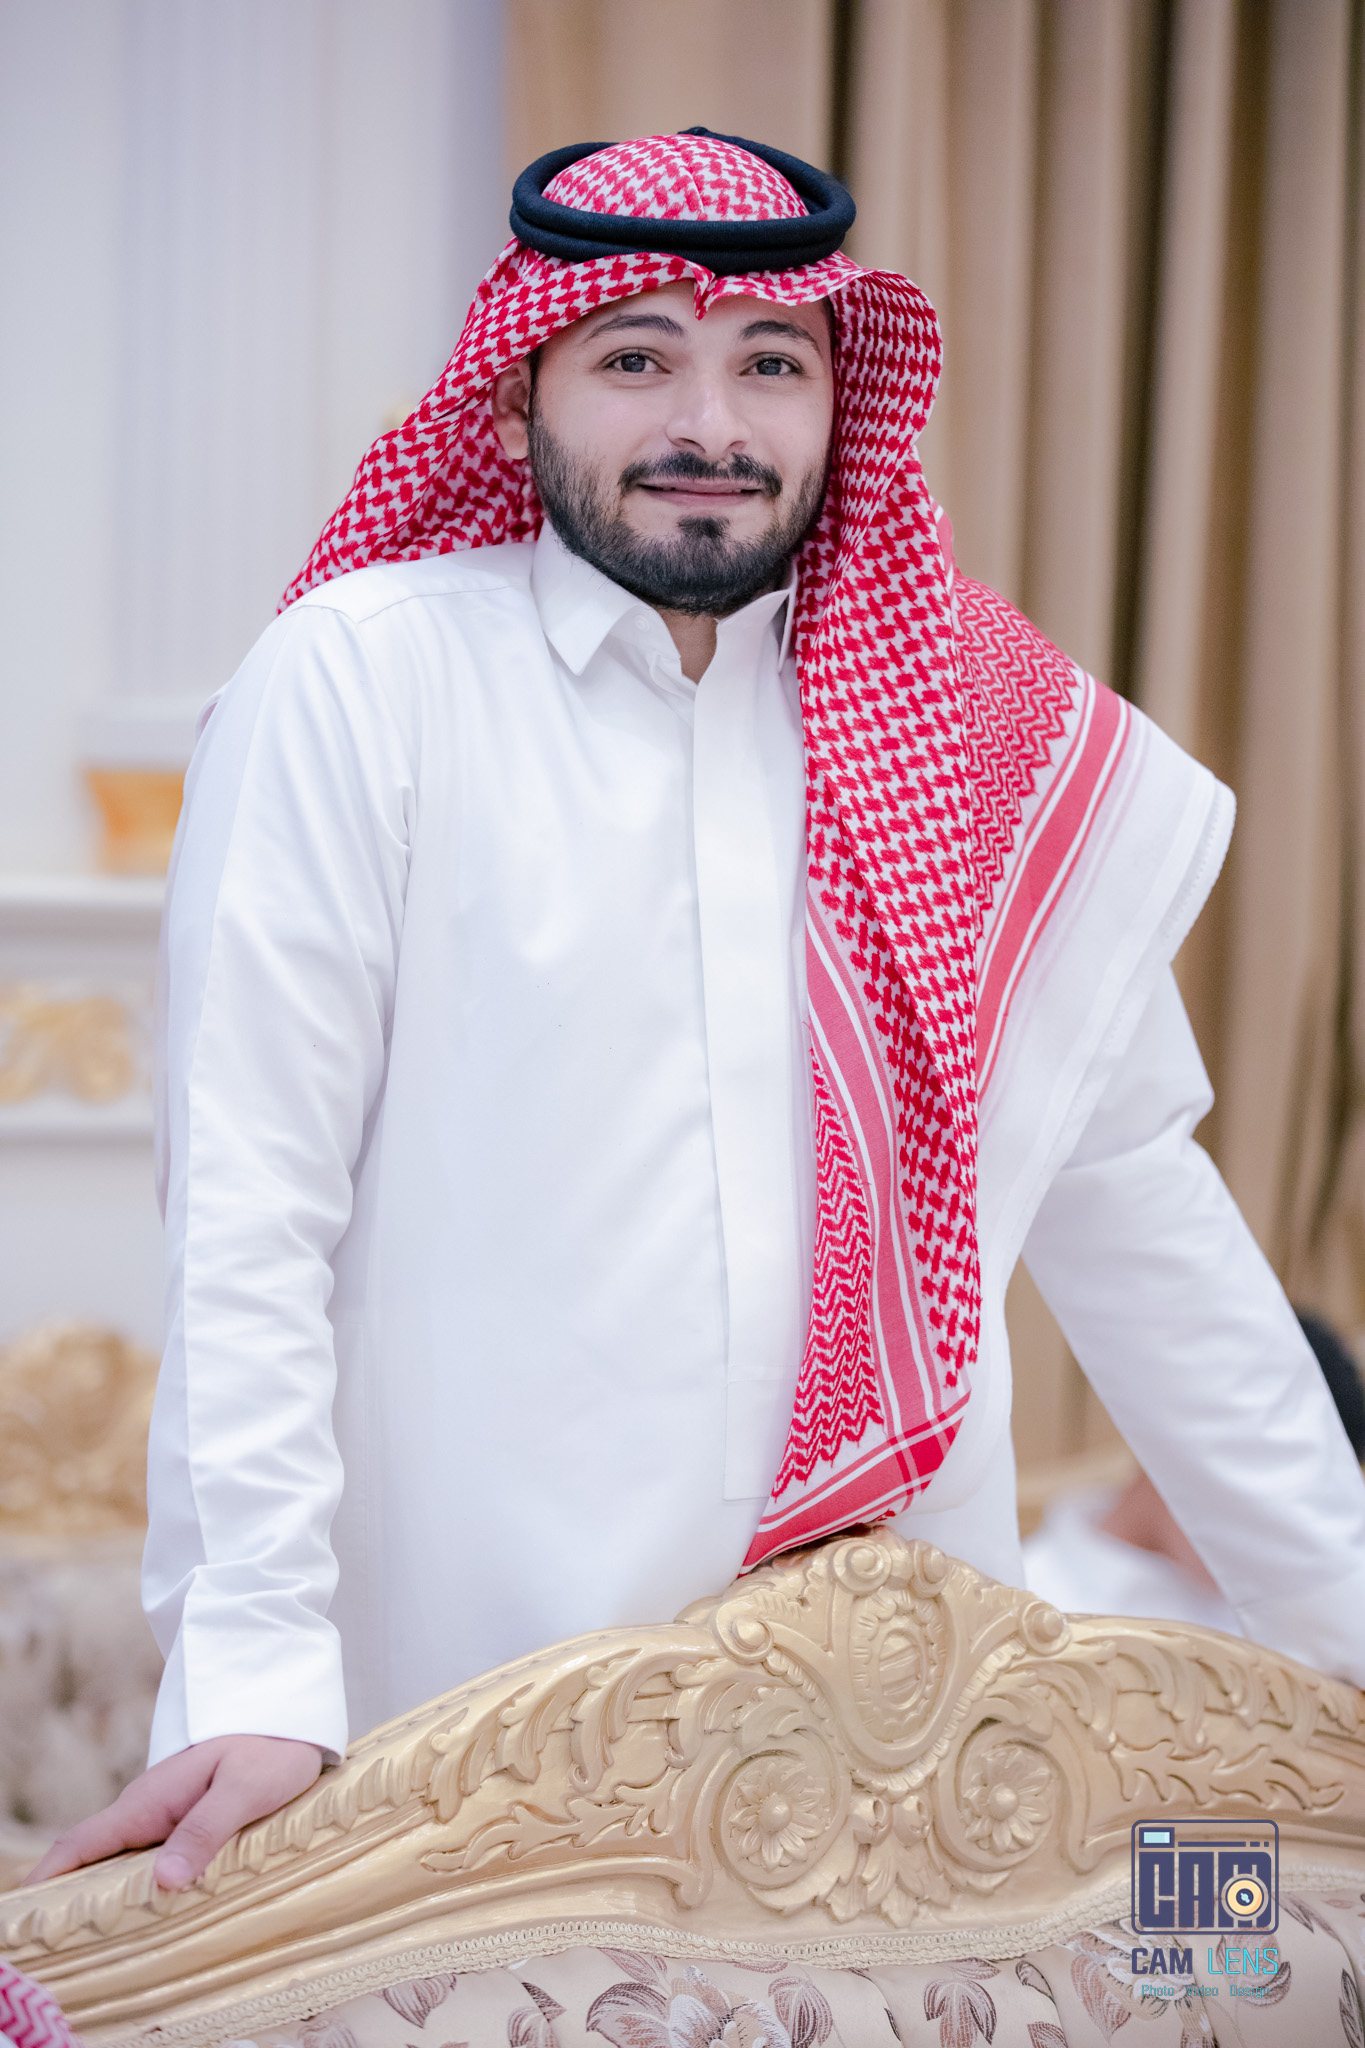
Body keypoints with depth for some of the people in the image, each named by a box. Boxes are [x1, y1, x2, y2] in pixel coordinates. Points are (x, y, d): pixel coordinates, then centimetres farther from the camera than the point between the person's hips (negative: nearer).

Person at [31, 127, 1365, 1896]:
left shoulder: (959, 725, 5)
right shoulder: (360, 676, -7)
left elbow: (1135, 1214, 10)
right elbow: (247, 1213, -11)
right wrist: (257, 1679, -19)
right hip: (467, 1675, -3)